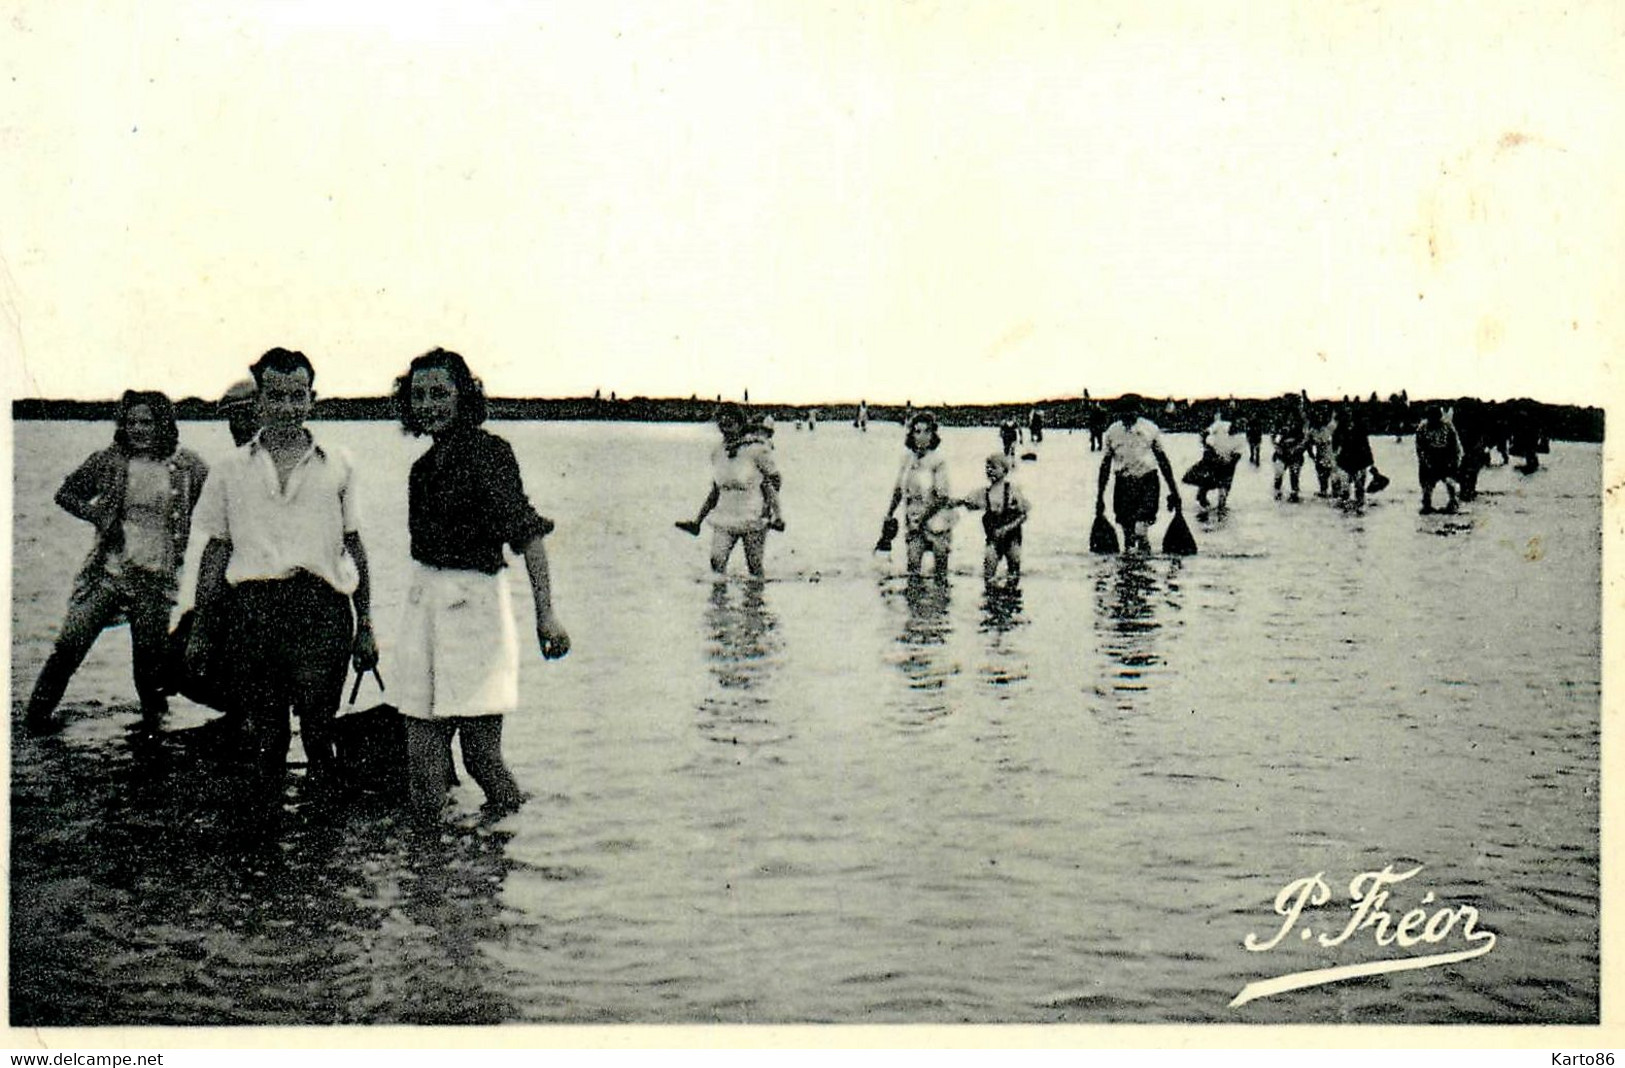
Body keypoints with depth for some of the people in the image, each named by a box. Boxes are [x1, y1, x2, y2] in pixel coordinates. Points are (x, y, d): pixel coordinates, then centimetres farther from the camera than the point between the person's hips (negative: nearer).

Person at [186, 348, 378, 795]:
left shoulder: (338, 466, 12)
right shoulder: (232, 470, 14)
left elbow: (354, 546, 15)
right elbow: (215, 550, 16)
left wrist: (365, 626, 10)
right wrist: (200, 631, 13)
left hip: (321, 607, -1)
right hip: (251, 609, 1)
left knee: (318, 732, -8)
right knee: (261, 736, 2)